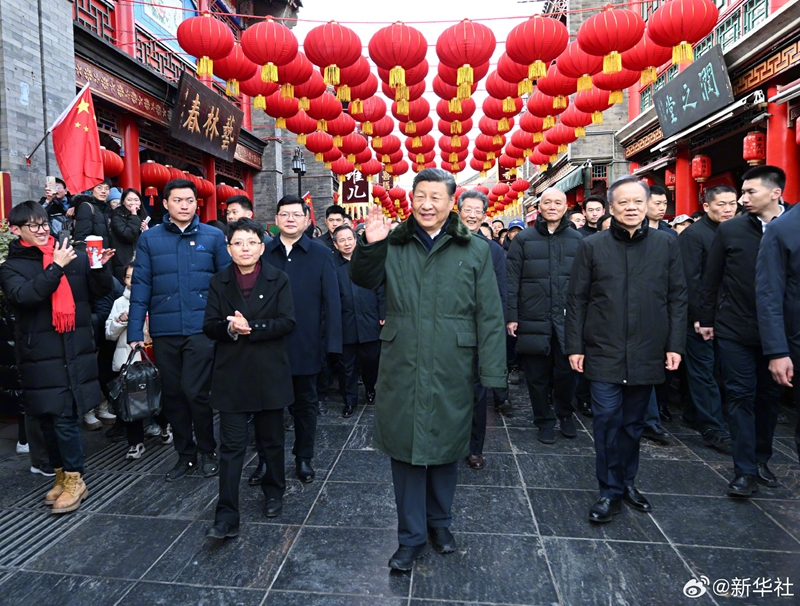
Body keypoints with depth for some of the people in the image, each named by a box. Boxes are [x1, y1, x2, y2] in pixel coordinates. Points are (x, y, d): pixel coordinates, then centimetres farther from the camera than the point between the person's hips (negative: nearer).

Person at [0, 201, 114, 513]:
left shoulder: (74, 256, 6)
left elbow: (101, 290, 7)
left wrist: (101, 267, -12)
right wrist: (56, 267, -21)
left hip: (76, 350, -1)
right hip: (40, 355, 1)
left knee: (65, 417, -3)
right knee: (48, 418, 10)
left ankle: (74, 479, 10)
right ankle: (61, 475, 26)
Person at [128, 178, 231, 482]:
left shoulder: (213, 236, 2)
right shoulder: (150, 238, 6)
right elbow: (141, 286, 2)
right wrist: (135, 331, -3)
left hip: (202, 328, -2)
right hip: (164, 330, 3)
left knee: (195, 392, -4)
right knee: (172, 394, 11)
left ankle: (208, 451, 19)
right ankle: (185, 453, 29)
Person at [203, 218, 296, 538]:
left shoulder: (278, 280, -1)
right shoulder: (219, 283, 5)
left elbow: (287, 322, -10)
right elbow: (209, 326, 0)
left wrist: (251, 328, -20)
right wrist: (229, 327, -21)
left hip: (269, 373, 0)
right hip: (232, 374, 1)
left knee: (272, 439, 15)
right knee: (231, 446, 1)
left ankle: (274, 492, 38)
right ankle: (226, 517, 7)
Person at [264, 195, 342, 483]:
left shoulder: (321, 254, -1)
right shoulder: (263, 253, 3)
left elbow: (331, 301, -4)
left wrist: (332, 342, -9)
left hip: (306, 345, -1)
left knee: (306, 403, 14)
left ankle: (304, 457, 30)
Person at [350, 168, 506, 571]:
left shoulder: (475, 251, 1)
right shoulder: (394, 245, 5)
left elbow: (490, 316, -2)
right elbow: (363, 280, 6)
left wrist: (492, 372, -7)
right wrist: (369, 246, -13)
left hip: (451, 371, 0)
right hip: (402, 368, 1)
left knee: (446, 447, 15)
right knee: (405, 447, 8)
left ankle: (439, 522, 39)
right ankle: (412, 537, 26)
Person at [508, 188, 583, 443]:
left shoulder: (577, 240, 8)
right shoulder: (524, 239, 3)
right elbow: (512, 280, 0)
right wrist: (511, 316, -5)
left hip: (568, 319, 1)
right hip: (534, 319, -1)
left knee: (567, 371, 6)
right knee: (538, 374, 8)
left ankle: (565, 413, 33)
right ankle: (545, 420, 27)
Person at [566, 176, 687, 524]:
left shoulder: (667, 245, 5)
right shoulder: (591, 246, 0)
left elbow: (677, 299, 6)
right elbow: (577, 300, 1)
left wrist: (675, 345, 1)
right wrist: (575, 346, -3)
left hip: (647, 354, 2)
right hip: (604, 353, -1)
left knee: (633, 423, 13)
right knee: (607, 421, -1)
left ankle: (627, 483, 31)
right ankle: (611, 492, 13)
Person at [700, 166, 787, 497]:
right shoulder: (729, 229, -1)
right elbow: (711, 279, 3)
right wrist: (707, 319, 3)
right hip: (734, 330, -1)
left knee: (769, 396, 13)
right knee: (741, 396, 2)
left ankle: (761, 459, 30)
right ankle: (745, 470, 9)